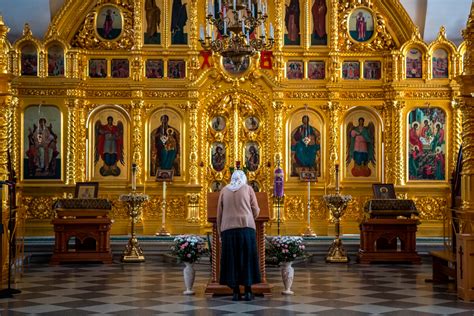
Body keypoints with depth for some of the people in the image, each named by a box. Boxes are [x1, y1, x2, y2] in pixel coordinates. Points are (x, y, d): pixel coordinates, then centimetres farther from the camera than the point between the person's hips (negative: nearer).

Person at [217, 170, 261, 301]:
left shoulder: (224, 190, 12)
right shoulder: (248, 188, 8)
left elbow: (219, 214, 9)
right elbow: (255, 211, 5)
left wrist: (220, 233, 13)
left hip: (228, 229, 1)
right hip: (246, 228, -1)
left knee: (232, 261, 4)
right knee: (247, 259, 2)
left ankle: (236, 292, -1)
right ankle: (248, 291, -3)